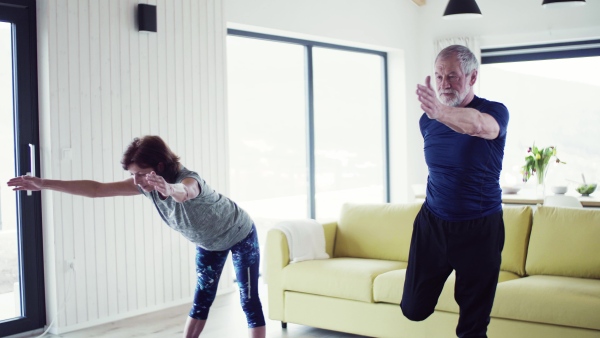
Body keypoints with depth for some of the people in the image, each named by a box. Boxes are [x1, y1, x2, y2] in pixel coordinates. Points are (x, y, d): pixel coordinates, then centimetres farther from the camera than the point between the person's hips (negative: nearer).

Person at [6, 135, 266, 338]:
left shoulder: (189, 179, -38)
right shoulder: (146, 185, -18)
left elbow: (184, 192, -65)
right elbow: (96, 189, -20)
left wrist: (168, 188, -89)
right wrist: (43, 184, -25)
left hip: (239, 236, -6)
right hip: (208, 242, 6)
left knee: (248, 300, -5)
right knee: (202, 299, 10)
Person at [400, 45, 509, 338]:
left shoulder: (495, 112, -14)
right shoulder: (427, 121, 1)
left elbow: (479, 125, -40)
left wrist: (440, 111, -59)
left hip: (480, 229, -4)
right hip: (432, 222, 4)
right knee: (414, 309, 9)